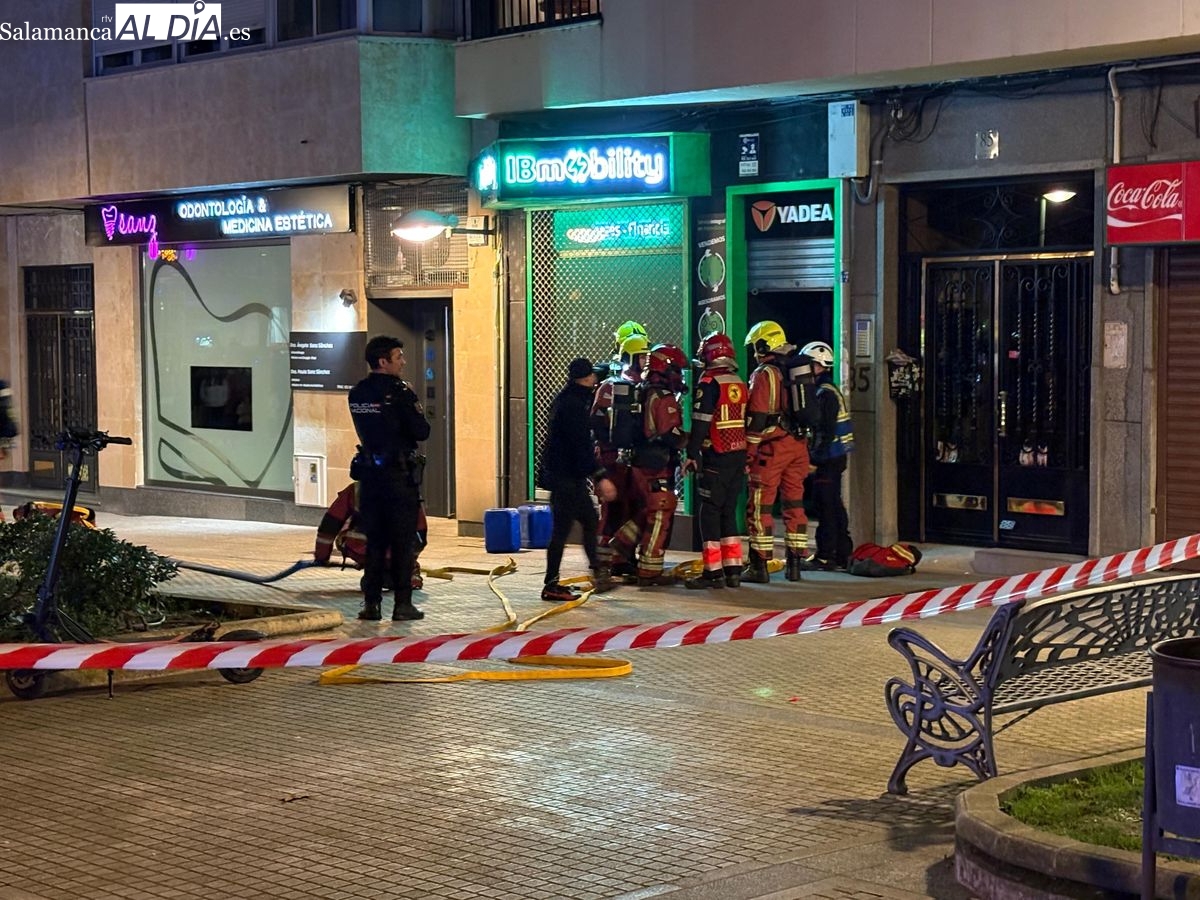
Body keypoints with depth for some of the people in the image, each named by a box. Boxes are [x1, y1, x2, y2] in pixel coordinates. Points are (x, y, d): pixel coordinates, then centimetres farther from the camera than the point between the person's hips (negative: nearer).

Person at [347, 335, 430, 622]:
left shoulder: (357, 394, 6)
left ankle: (371, 603, 11)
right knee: (403, 542, 1)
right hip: (400, 474, -6)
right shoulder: (399, 392, -14)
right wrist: (416, 413, 5)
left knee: (374, 541, 11)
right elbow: (422, 432, -12)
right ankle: (402, 604, 3)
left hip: (370, 472, 6)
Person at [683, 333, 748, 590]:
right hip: (739, 456, 7)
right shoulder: (741, 385, 13)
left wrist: (692, 455, -8)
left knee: (710, 512, -3)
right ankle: (733, 570, 12)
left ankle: (714, 572, -6)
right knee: (729, 511, 13)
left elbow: (701, 423, -14)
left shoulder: (709, 383, -10)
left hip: (716, 457, -7)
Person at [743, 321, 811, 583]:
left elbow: (756, 418, -13)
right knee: (794, 503, 11)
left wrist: (748, 454, -9)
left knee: (760, 506, -2)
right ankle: (795, 563, 14)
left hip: (772, 447, -7)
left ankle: (759, 565, -2)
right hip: (798, 445, 7)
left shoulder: (764, 375, -9)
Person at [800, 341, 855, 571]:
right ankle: (842, 554, 18)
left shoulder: (825, 393, -15)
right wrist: (815, 455, 20)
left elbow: (826, 431, -21)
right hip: (836, 457, 10)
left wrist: (814, 459, -20)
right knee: (834, 505, 13)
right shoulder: (830, 390, 17)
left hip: (828, 459, -10)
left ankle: (825, 557, -5)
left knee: (824, 506, -7)